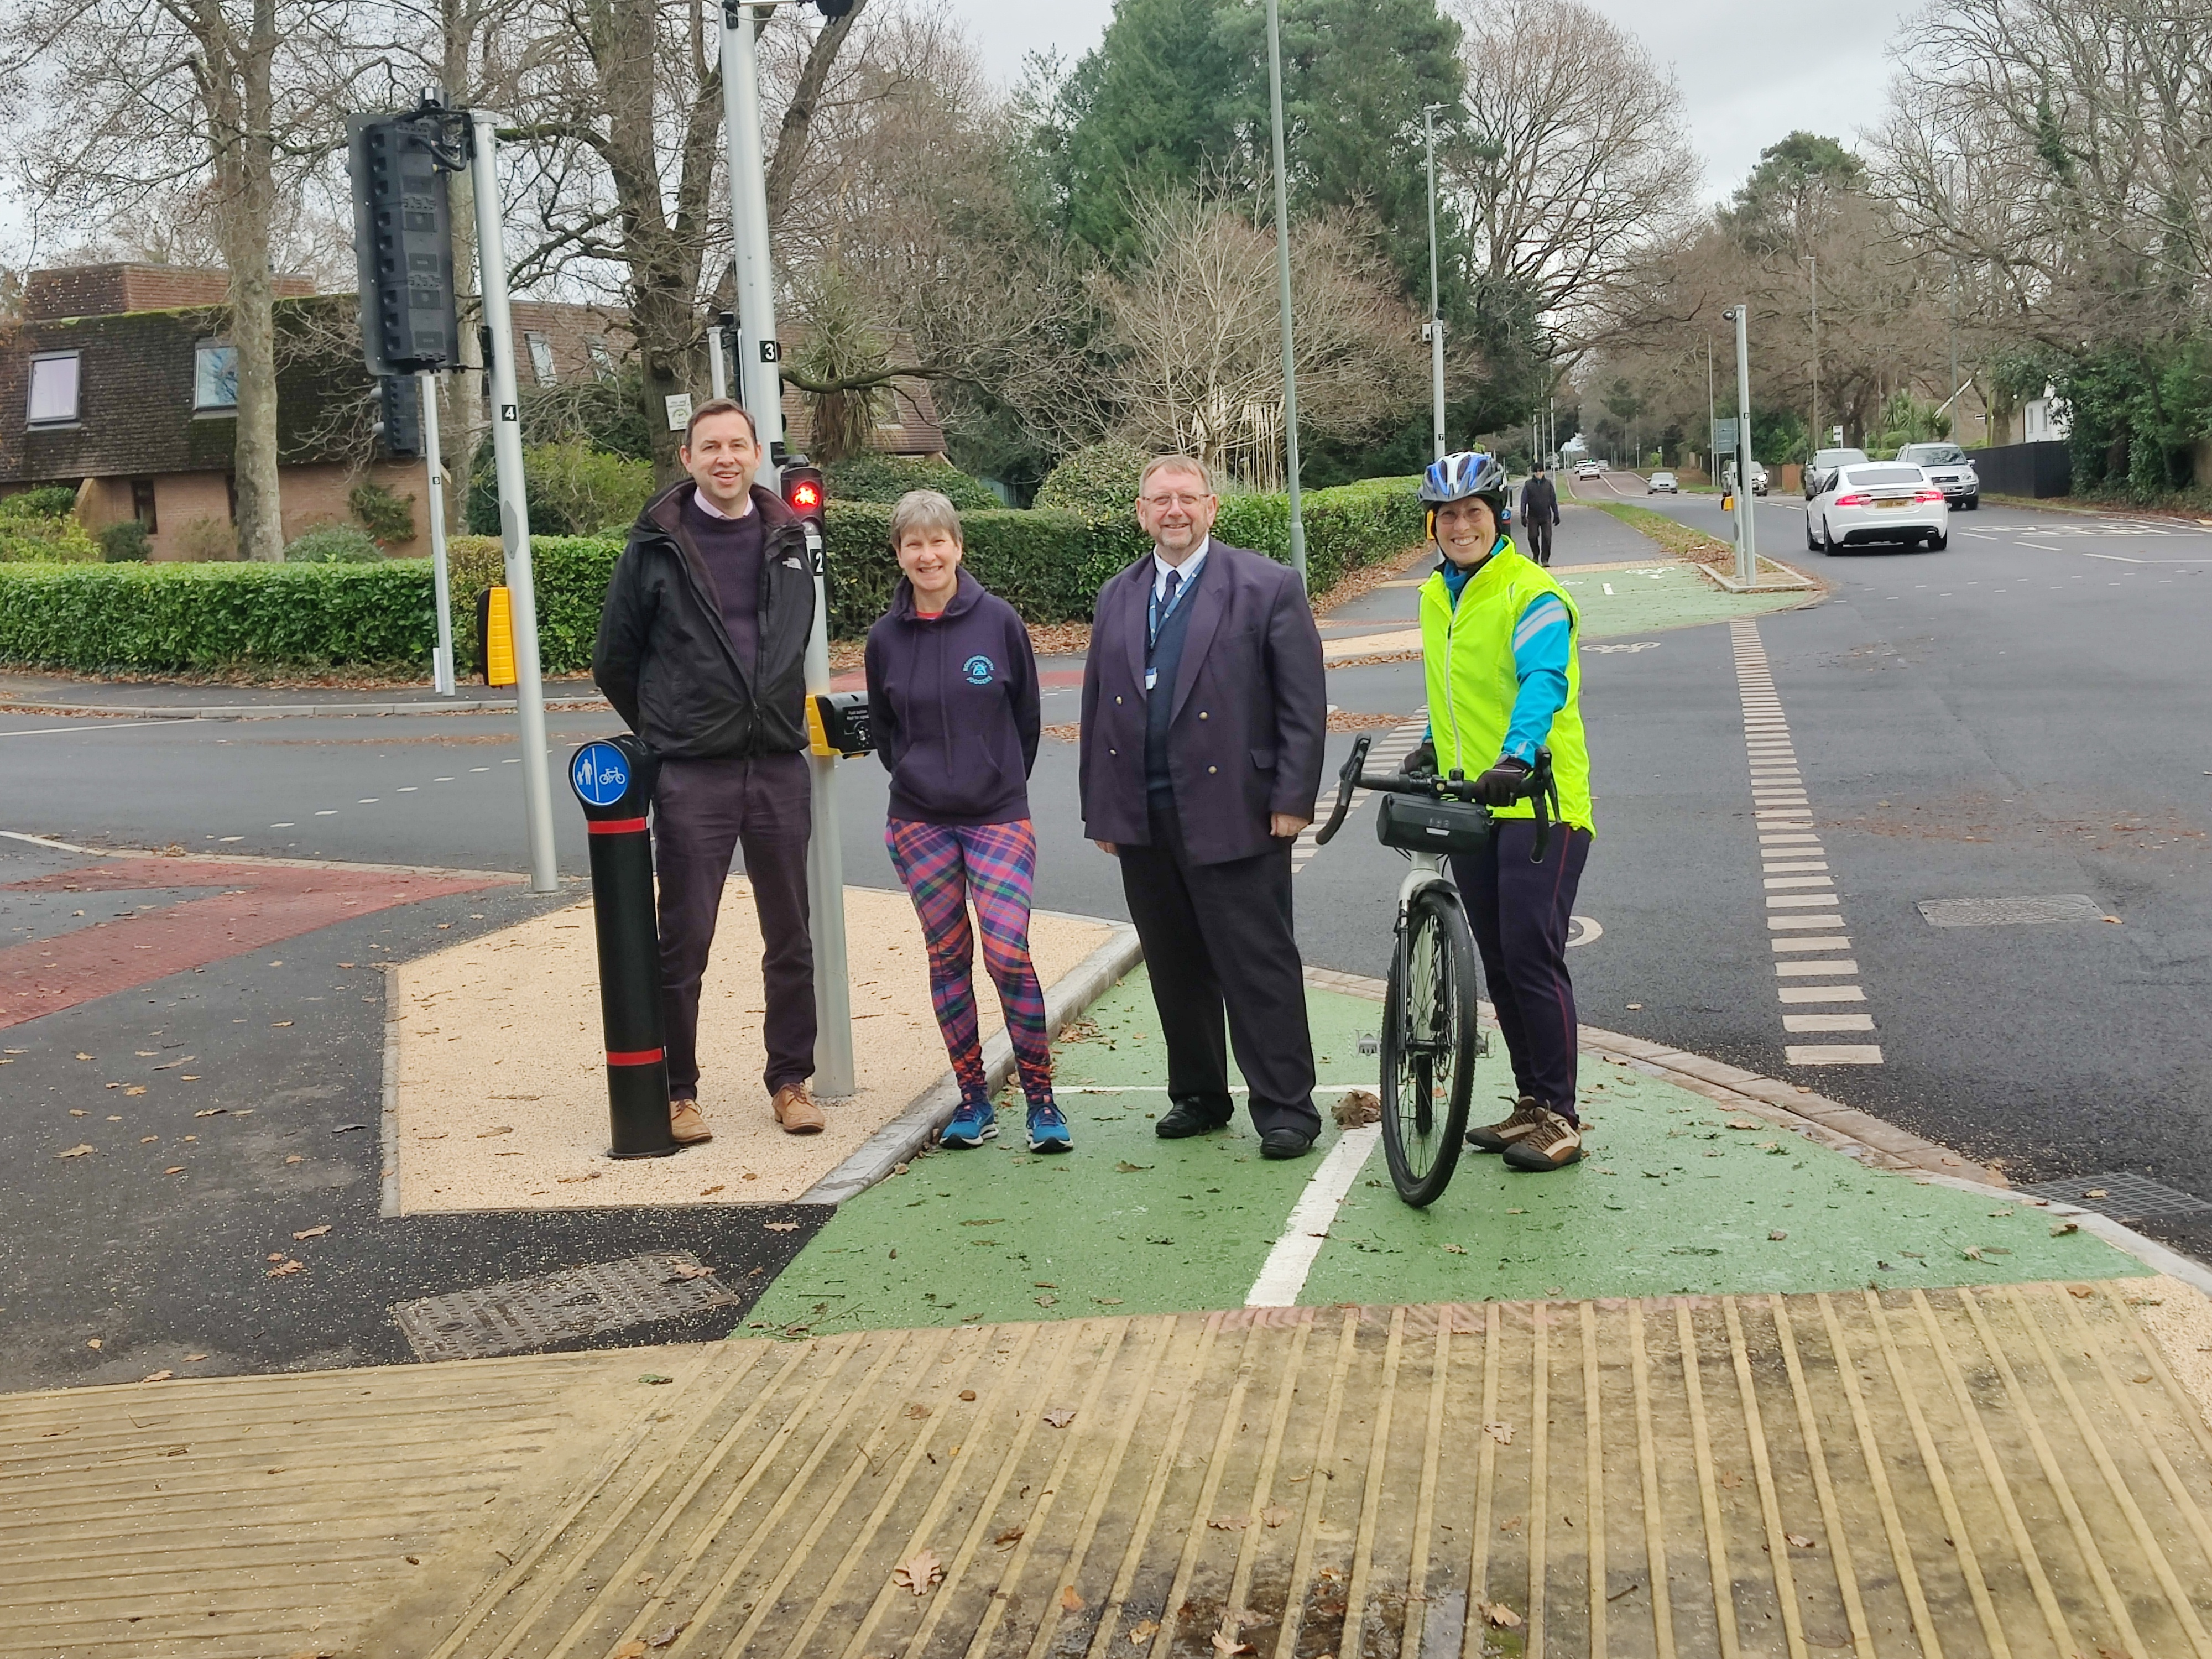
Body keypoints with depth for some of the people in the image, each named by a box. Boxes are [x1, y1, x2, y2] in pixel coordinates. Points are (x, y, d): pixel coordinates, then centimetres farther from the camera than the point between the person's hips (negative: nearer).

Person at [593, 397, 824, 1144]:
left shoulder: (789, 538, 7)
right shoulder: (655, 545, -2)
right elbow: (614, 661, 6)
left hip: (779, 767, 3)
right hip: (691, 775, -3)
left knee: (791, 940, 9)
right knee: (684, 941, 1)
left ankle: (791, 1080, 21)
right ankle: (677, 1090, 13)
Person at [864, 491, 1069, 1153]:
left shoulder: (998, 620, -3)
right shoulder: (886, 637, 2)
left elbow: (1027, 713, 6)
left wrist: (1003, 782, 10)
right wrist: (916, 780, 10)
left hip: (998, 816, -2)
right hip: (919, 823, 2)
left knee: (1008, 954, -10)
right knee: (947, 958, 7)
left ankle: (1041, 1099, 2)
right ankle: (973, 1100, 17)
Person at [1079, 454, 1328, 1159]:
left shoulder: (1267, 588, -2)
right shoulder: (1117, 598, 14)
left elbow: (1304, 705, -4)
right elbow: (1098, 707, 15)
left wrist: (1292, 800, -10)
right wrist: (1100, 809, 10)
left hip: (1232, 813, -5)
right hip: (1142, 819, 5)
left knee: (1258, 967, -2)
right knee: (1175, 968, 13)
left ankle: (1285, 1107, 6)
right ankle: (1198, 1095, 25)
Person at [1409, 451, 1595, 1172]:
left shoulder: (1533, 594, -11)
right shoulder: (1435, 597, 13)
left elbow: (1542, 684, -26)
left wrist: (1515, 759, -41)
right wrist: (1435, 745, 16)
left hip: (1539, 801, -8)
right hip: (1470, 802, 8)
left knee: (1533, 957, -10)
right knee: (1498, 963, 11)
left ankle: (1561, 1118, -1)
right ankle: (1531, 1103, 22)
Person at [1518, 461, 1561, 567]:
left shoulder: (1548, 484, 4)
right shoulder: (1528, 484, 0)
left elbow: (1553, 501, 10)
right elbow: (1523, 501, 1)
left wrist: (1556, 515, 9)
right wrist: (1523, 516, -5)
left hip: (1546, 516, 0)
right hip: (1533, 517, 0)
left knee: (1547, 538, -7)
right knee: (1532, 537, -1)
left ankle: (1545, 560, 1)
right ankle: (1535, 555, 24)